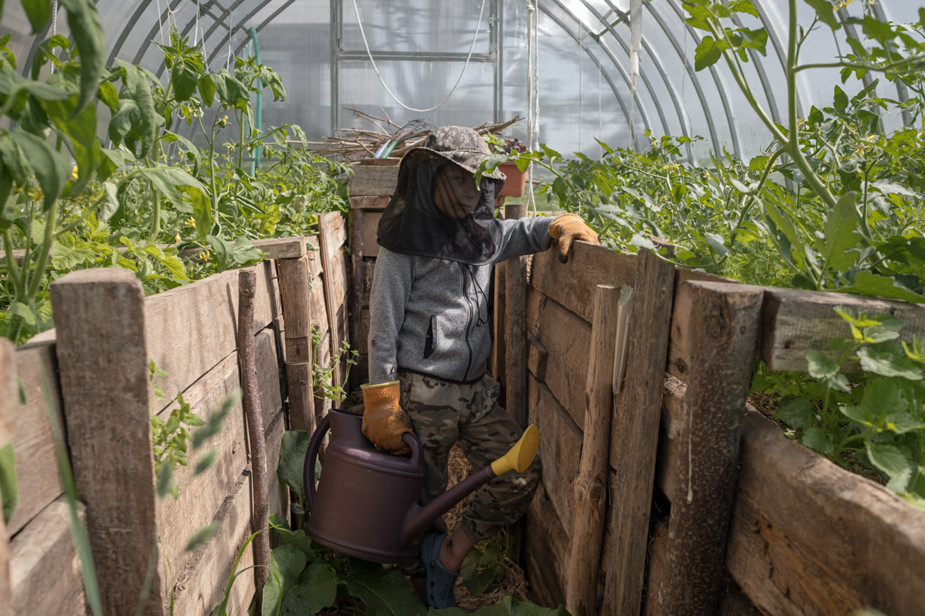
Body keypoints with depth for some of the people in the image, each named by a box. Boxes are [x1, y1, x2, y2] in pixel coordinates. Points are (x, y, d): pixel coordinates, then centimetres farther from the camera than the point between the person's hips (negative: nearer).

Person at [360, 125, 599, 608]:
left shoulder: (481, 236, 10)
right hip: (423, 393, -6)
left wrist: (563, 225, 2)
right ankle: (424, 582, 33)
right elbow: (383, 326, -9)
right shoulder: (404, 241, -7)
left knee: (521, 475, -1)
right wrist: (381, 402, -12)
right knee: (419, 498, 7)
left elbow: (525, 232, 26)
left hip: (477, 390, 6)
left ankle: (449, 554, 15)